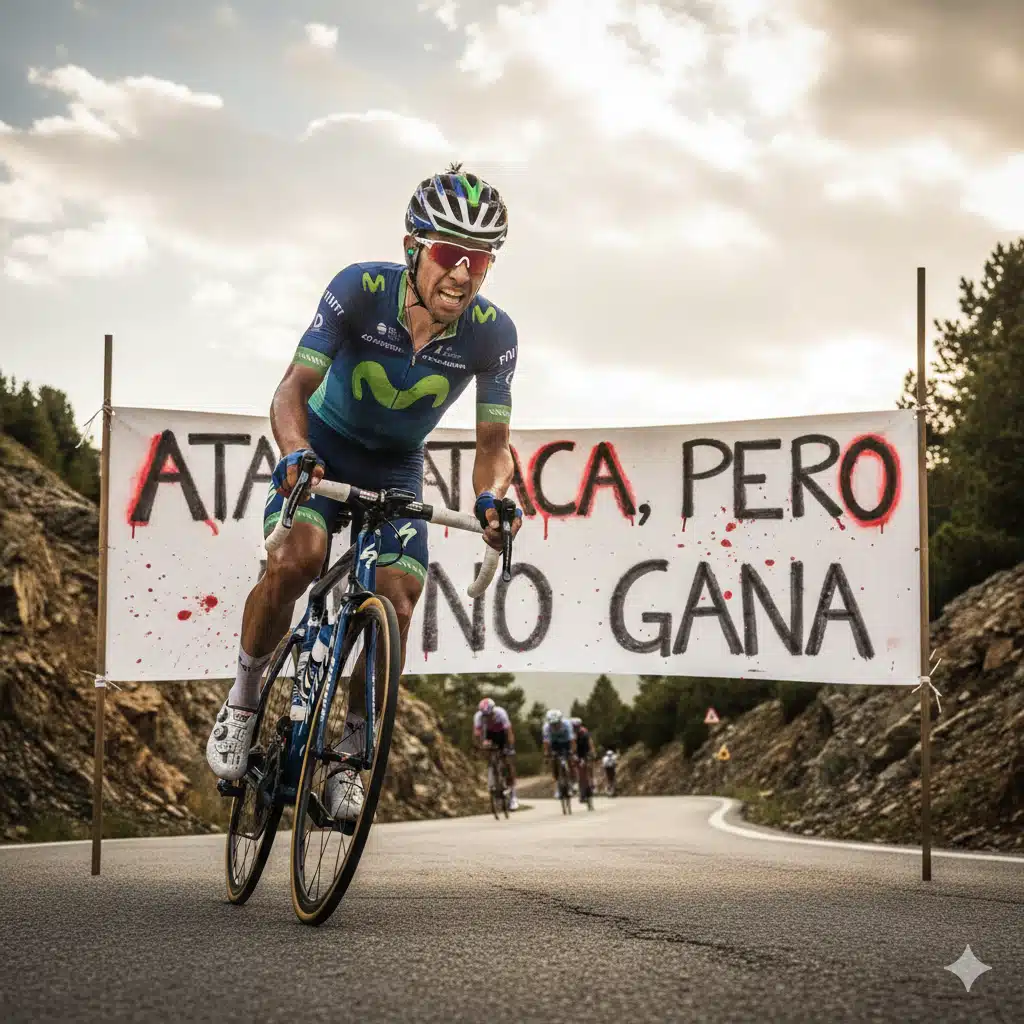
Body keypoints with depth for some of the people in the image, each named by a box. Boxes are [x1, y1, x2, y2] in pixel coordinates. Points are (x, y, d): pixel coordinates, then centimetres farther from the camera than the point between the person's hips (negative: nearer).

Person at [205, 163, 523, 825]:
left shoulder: (492, 333, -21)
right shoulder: (361, 289, -26)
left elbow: (494, 442, -15)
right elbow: (295, 386, -25)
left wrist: (493, 497, -38)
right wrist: (295, 452, -46)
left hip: (397, 469, 2)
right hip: (325, 447, -2)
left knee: (396, 608, -15)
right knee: (295, 561, -29)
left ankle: (353, 752, 7)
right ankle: (243, 698, -5)